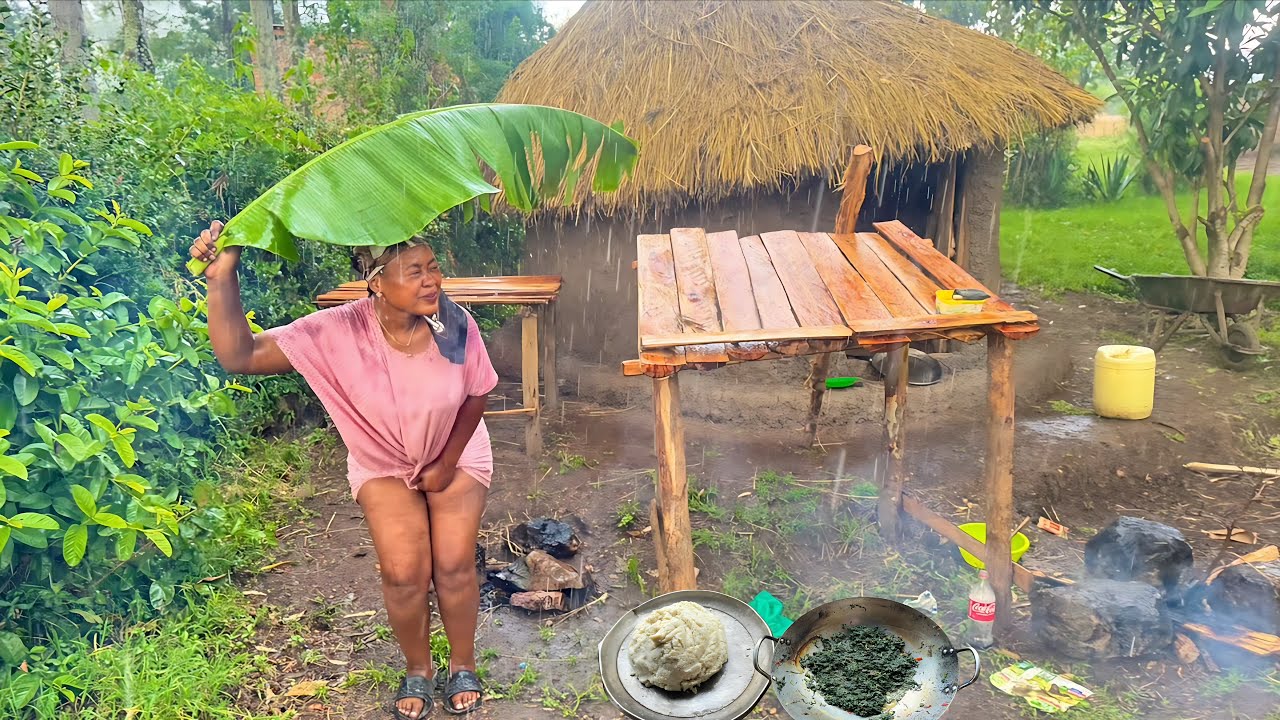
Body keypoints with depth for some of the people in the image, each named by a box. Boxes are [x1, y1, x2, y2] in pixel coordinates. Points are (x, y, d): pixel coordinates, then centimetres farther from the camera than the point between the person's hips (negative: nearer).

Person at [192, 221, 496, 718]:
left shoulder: (456, 325, -28)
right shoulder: (337, 332, -30)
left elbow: (476, 395, -11)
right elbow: (239, 355, -32)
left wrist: (446, 464, -8)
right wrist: (222, 279, -44)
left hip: (456, 456, 0)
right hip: (384, 464, 0)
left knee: (454, 566, -2)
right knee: (404, 573, -4)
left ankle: (463, 666, 27)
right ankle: (417, 670, 26)